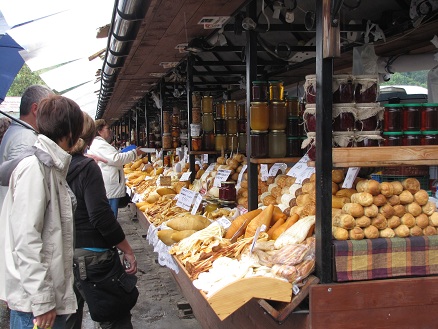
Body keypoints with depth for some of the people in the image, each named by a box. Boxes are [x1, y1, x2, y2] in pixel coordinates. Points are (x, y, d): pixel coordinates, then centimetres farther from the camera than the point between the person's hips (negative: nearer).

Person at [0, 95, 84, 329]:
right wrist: (42, 300, -21)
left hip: (50, 290, 9)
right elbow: (26, 240, -22)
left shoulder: (51, 166, 11)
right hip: (33, 294, -9)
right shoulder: (34, 167, -18)